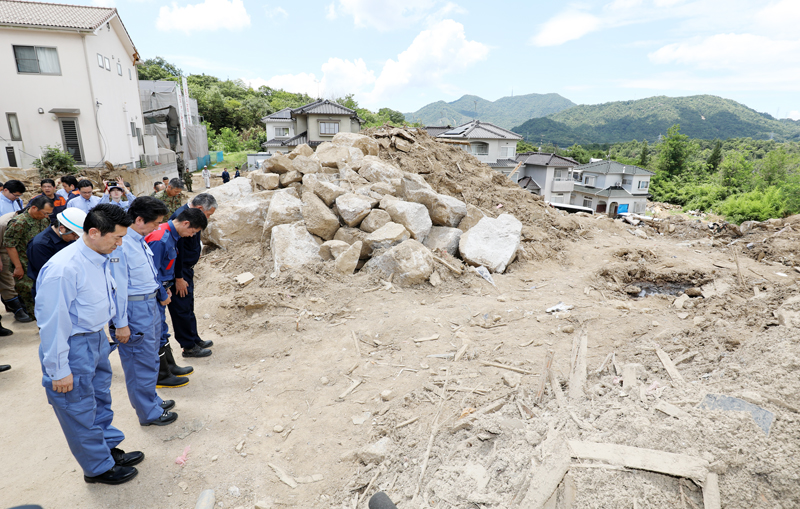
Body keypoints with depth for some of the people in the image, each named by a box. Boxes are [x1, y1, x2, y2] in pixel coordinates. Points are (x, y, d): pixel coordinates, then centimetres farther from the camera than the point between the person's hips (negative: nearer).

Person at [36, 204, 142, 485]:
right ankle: (99, 468, 30)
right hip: (73, 347, -8)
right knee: (80, 411, 12)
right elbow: (53, 322, -23)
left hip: (97, 339, 8)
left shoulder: (101, 258, -2)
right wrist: (59, 370, -17)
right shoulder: (63, 268, -28)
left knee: (101, 399, 24)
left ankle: (109, 448, 44)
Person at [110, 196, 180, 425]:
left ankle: (152, 400, 40)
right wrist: (121, 324, -18)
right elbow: (118, 286, -21)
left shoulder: (140, 241, 6)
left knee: (150, 359, 22)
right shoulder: (121, 244, -22)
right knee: (142, 363, 6)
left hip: (150, 305, 9)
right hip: (135, 310, -9)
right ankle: (149, 413, 22)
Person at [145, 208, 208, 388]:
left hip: (159, 289, 10)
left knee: (162, 329, 18)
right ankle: (161, 377, 12)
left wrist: (167, 287, 12)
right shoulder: (160, 239, -25)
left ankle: (169, 366, 31)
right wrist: (162, 295, -14)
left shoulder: (171, 235, 6)